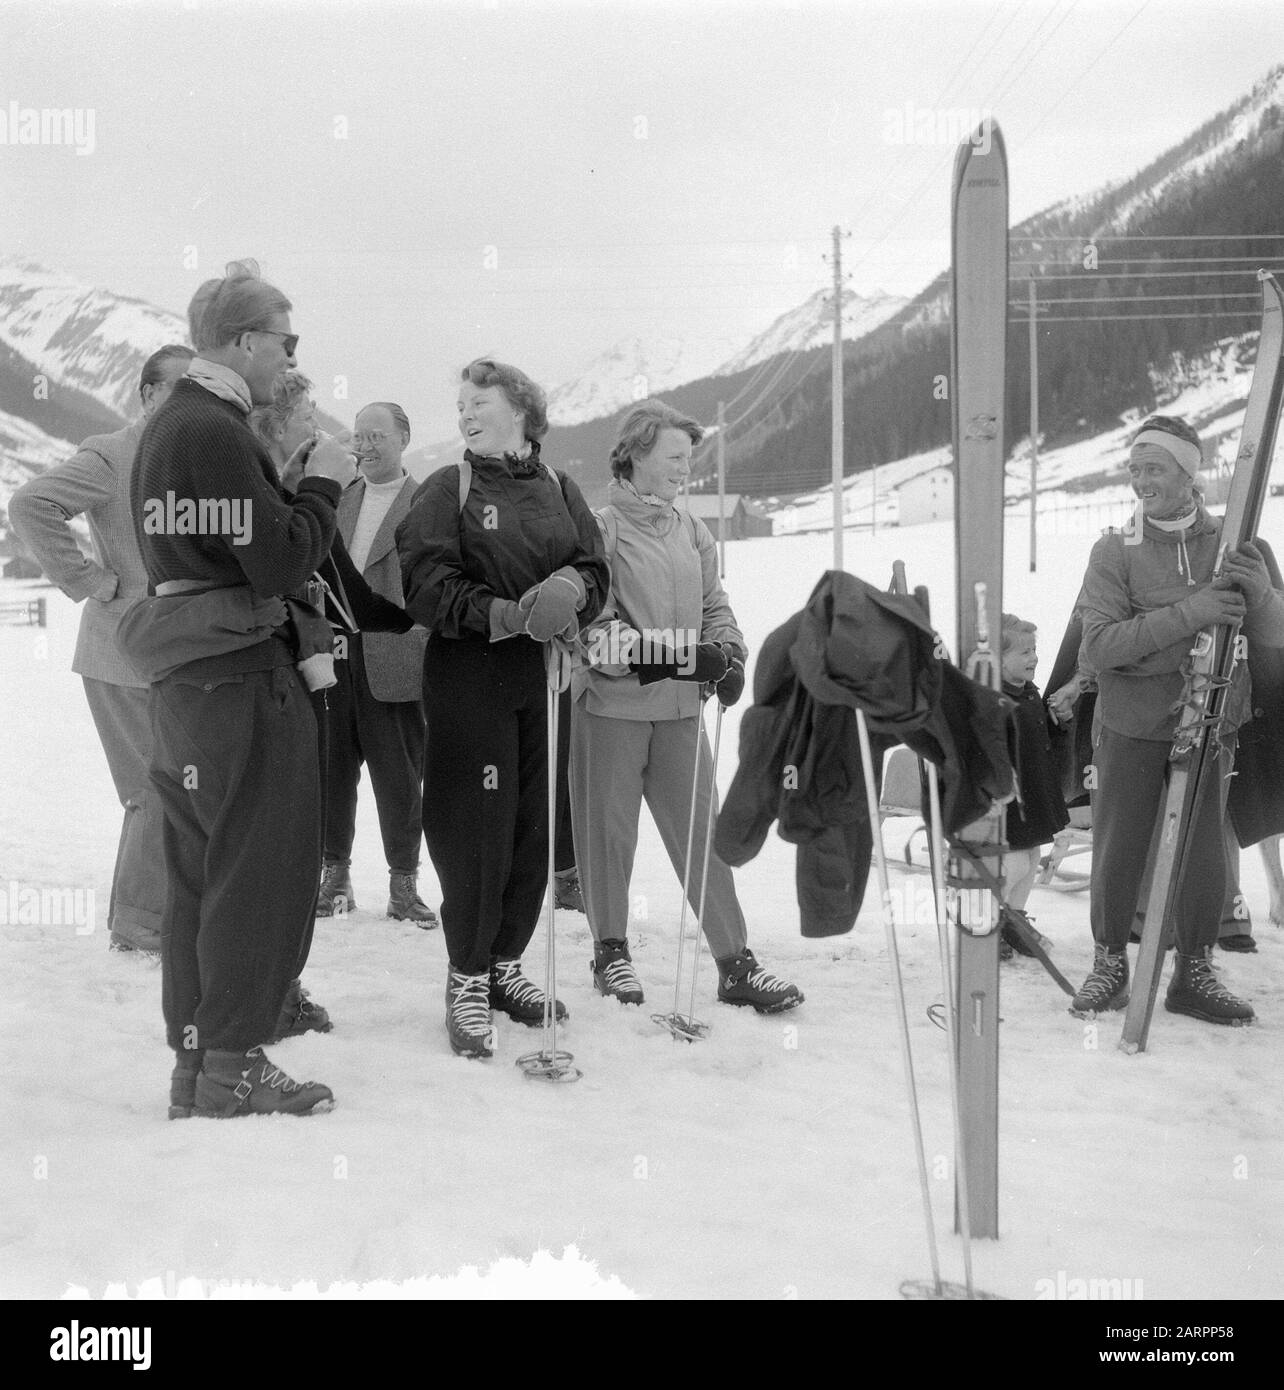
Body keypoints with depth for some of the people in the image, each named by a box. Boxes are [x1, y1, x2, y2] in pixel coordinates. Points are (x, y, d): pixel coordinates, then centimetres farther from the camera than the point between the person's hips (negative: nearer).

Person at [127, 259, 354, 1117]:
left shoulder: (167, 425, 16)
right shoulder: (218, 432, -15)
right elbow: (281, 562, -19)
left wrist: (298, 487, 13)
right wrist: (324, 484, -5)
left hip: (187, 680, 10)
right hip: (243, 675, -10)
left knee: (199, 874, 13)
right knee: (264, 870, -2)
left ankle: (194, 1062, 21)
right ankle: (233, 1068, 5)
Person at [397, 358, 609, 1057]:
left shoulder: (559, 490, 13)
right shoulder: (447, 489, 2)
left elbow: (595, 571, 8)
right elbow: (426, 582, -9)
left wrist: (568, 593, -15)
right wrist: (504, 615, -21)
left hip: (546, 680, 4)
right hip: (468, 678, -4)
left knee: (535, 828, 7)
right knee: (476, 830, -4)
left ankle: (505, 963, 23)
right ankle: (467, 977, 11)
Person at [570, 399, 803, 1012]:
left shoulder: (691, 530, 10)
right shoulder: (601, 528, -8)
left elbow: (713, 605, 17)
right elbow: (593, 624, -14)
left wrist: (728, 653, -4)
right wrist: (676, 657, -21)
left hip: (679, 708, 5)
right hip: (611, 706, -5)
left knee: (703, 833, 5)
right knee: (608, 832, 8)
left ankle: (735, 962, 9)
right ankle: (610, 951, 25)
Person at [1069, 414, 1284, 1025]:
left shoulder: (1234, 545, 2)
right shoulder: (1115, 552, -5)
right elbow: (1098, 645, -16)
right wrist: (1186, 615, -28)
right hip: (1130, 728, -1)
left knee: (1204, 854, 4)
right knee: (1117, 852, 3)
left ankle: (1193, 974, 22)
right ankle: (1109, 965, 22)